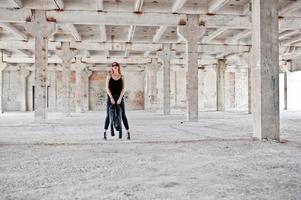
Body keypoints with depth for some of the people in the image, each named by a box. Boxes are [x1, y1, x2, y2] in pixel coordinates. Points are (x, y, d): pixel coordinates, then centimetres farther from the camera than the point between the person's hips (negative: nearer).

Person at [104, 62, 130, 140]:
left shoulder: (122, 77, 4)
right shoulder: (109, 76, 3)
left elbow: (123, 89, -3)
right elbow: (107, 88, -4)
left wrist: (120, 98, -14)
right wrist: (111, 97, -13)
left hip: (120, 98, 0)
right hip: (111, 97, 0)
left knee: (123, 115, -1)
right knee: (108, 115, -1)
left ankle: (128, 133, 2)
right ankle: (105, 133, 2)